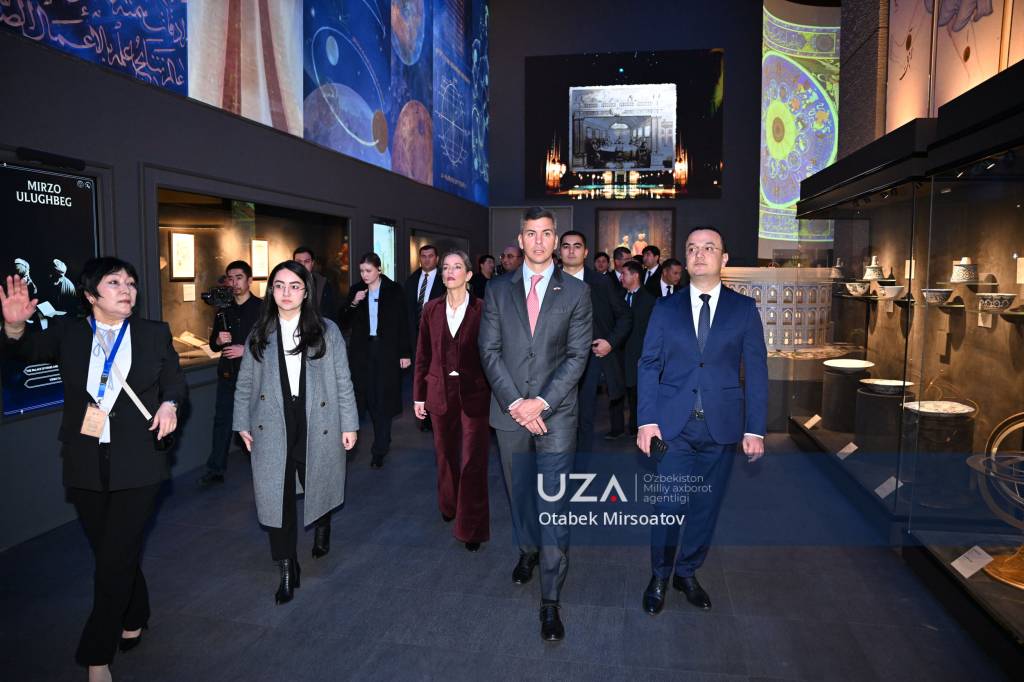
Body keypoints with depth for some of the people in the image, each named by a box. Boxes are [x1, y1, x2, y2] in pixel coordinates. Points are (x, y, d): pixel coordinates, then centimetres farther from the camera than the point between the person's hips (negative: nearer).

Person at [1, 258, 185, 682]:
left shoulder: (155, 333, 3)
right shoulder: (68, 332, 5)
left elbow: (175, 382, 9)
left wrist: (169, 404, -12)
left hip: (137, 465, -2)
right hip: (87, 466, 2)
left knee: (115, 560, -2)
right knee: (113, 555, 16)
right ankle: (133, 618, 40)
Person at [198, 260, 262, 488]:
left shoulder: (262, 308, -5)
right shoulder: (223, 310, 11)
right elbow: (213, 344, 17)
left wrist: (246, 350, -18)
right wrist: (218, 341, -6)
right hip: (227, 373, 5)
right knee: (222, 420, 6)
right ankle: (215, 470, 13)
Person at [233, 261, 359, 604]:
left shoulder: (327, 331, -1)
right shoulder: (260, 334, 4)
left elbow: (343, 381, 0)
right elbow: (245, 383, 9)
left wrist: (349, 424, -1)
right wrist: (243, 424, 6)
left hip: (318, 426, -1)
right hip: (273, 430, 1)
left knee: (319, 487, 15)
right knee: (276, 498, 0)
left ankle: (321, 532, 48)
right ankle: (287, 572, 14)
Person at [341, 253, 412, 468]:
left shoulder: (394, 290, -2)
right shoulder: (356, 290, 7)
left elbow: (403, 322, -2)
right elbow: (345, 320, 7)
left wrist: (405, 353, -6)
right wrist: (353, 303, -11)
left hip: (387, 350, -3)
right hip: (362, 351, 3)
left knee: (383, 397, -2)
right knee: (368, 393, 3)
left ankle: (379, 450, 4)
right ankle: (382, 438, 21)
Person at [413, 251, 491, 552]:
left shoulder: (482, 309, -6)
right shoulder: (431, 309, 3)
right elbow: (423, 355, 6)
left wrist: (496, 395, -5)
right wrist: (418, 395, 6)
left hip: (474, 392, -3)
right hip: (441, 391, 3)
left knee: (473, 459, 0)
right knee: (445, 454, 16)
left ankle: (472, 528, 12)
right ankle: (449, 505, 40)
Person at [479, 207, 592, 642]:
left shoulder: (575, 292, 1)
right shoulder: (498, 291, 6)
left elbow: (577, 355, -4)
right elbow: (489, 351, 0)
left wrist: (541, 402, -13)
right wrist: (515, 402, -10)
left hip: (556, 414, -2)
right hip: (510, 412, 2)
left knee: (553, 504, -3)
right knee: (519, 493, 17)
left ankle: (550, 600, 6)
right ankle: (528, 551, 43)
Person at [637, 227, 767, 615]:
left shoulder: (744, 309, 4)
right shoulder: (666, 308, 5)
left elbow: (756, 372, 2)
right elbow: (649, 366, 3)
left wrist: (755, 429, -4)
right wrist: (646, 420, -5)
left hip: (721, 425, 1)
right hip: (674, 423, -1)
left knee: (706, 506, 11)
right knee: (669, 505, 1)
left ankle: (687, 573, 32)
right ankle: (659, 577, 23)